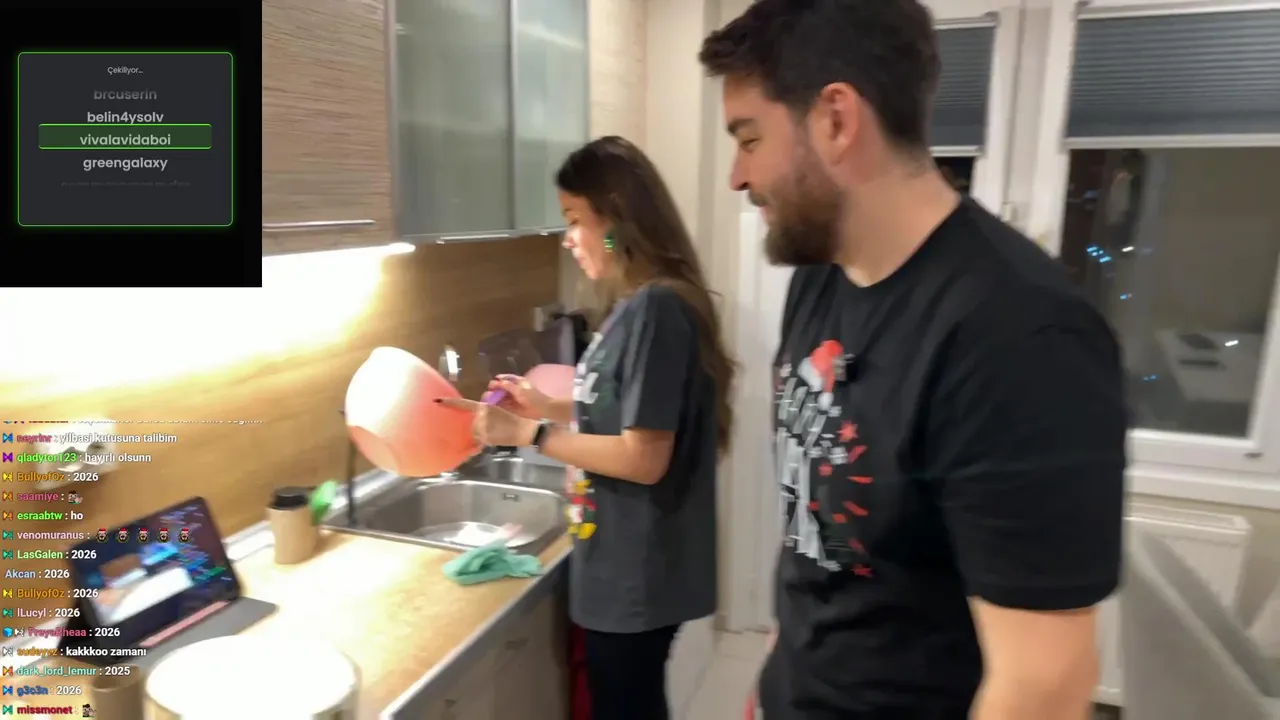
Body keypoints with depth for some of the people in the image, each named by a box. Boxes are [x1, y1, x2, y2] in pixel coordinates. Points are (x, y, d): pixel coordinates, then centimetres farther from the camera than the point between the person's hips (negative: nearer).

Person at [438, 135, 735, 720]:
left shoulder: (655, 308, -22)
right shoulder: (639, 305, 6)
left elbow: (644, 458, -24)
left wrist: (530, 434, -19)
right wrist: (549, 408, 6)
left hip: (637, 574, -9)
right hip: (623, 567, 9)